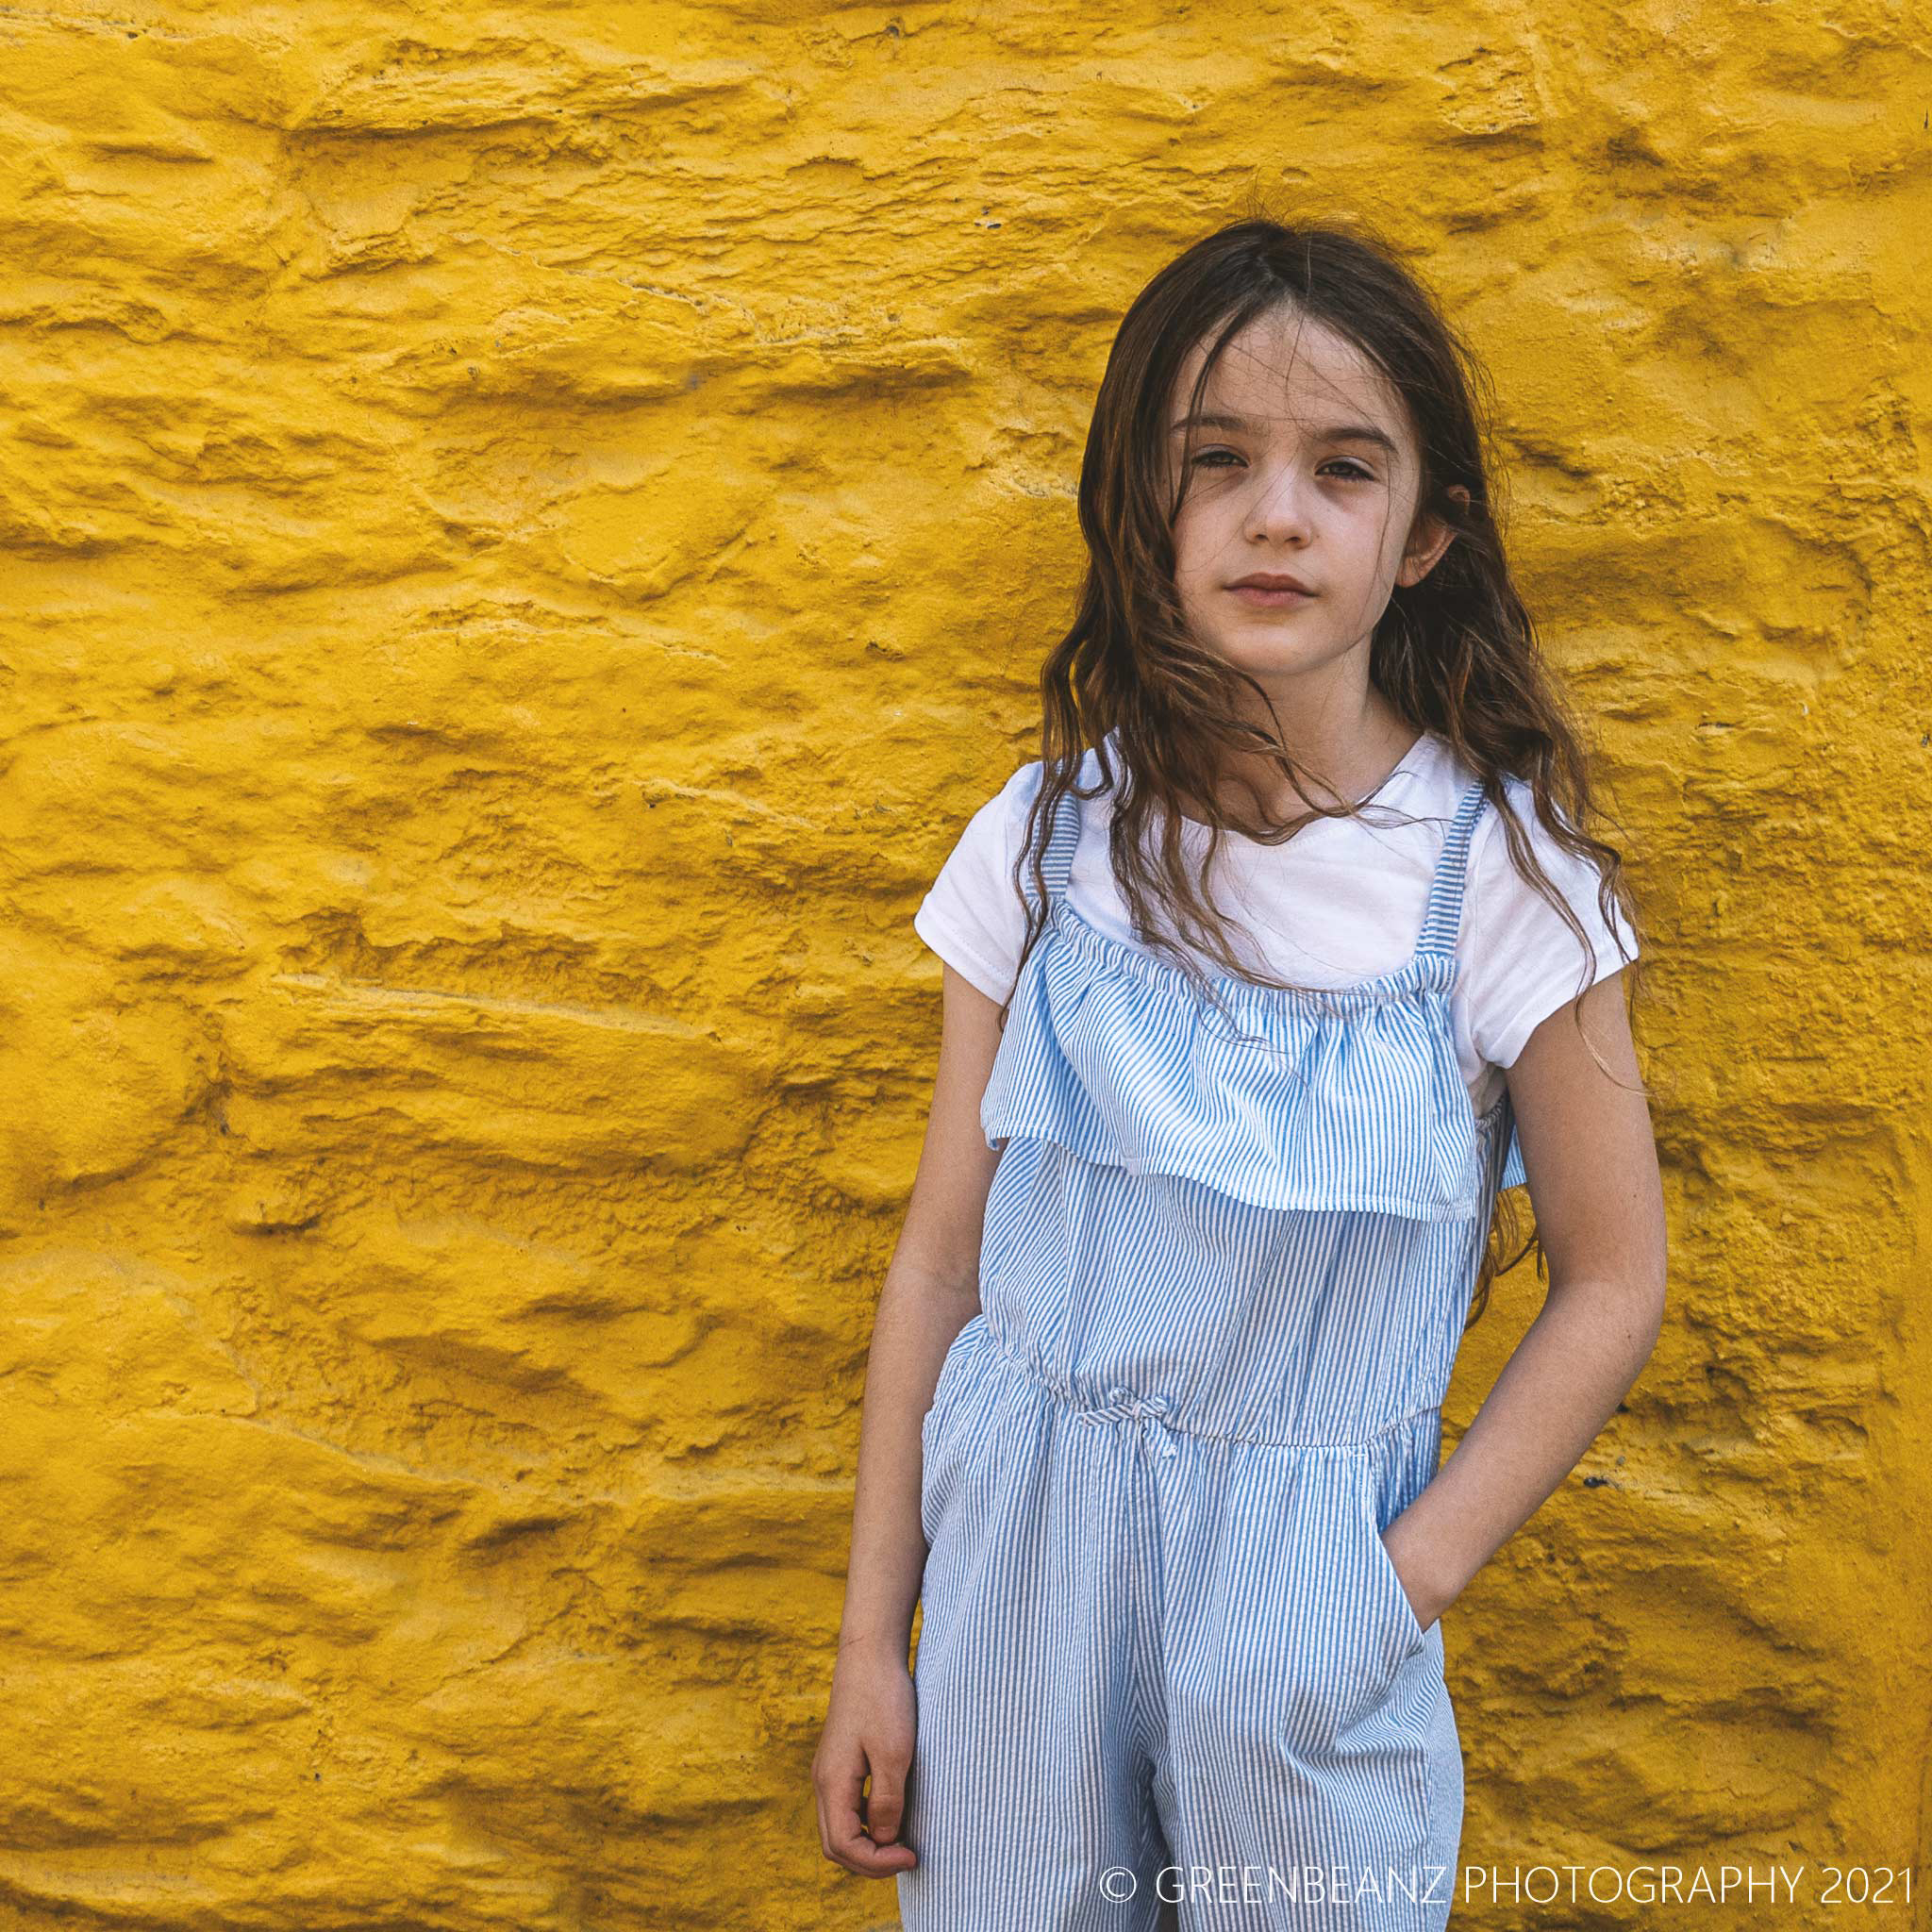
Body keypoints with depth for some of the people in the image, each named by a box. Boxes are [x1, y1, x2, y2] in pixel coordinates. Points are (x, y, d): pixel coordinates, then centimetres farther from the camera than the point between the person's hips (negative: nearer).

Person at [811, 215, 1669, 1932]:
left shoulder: (1498, 866, -10)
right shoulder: (1051, 836, -4)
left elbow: (1613, 1285, -3)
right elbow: (944, 1254, 1)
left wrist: (1400, 1589, -10)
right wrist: (871, 1639, 3)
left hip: (1308, 1564, -1)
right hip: (1016, 1537, 2)